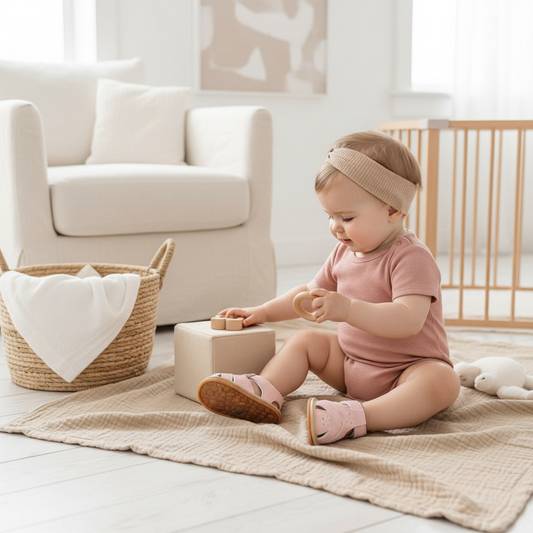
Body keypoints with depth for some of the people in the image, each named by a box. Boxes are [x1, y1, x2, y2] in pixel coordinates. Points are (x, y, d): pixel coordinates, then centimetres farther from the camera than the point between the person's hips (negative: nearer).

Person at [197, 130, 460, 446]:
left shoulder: (412, 258, -21)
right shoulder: (345, 252, 5)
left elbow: (409, 320, -36)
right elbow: (311, 293, 20)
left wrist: (347, 309, -46)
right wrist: (262, 312, 11)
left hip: (407, 370, -8)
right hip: (349, 363, 8)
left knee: (442, 382, -36)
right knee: (305, 340, 1)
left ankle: (357, 417, -55)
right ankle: (265, 393, -23)